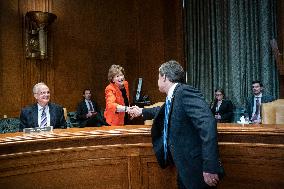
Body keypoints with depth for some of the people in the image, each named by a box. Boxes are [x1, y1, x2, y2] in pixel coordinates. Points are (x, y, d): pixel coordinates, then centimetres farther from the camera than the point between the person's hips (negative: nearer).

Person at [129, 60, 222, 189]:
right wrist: (141, 111, 43)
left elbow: (207, 124, -30)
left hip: (196, 169, -8)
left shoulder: (185, 92, -20)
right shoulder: (171, 98, 7)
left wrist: (209, 168, -31)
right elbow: (165, 111, 31)